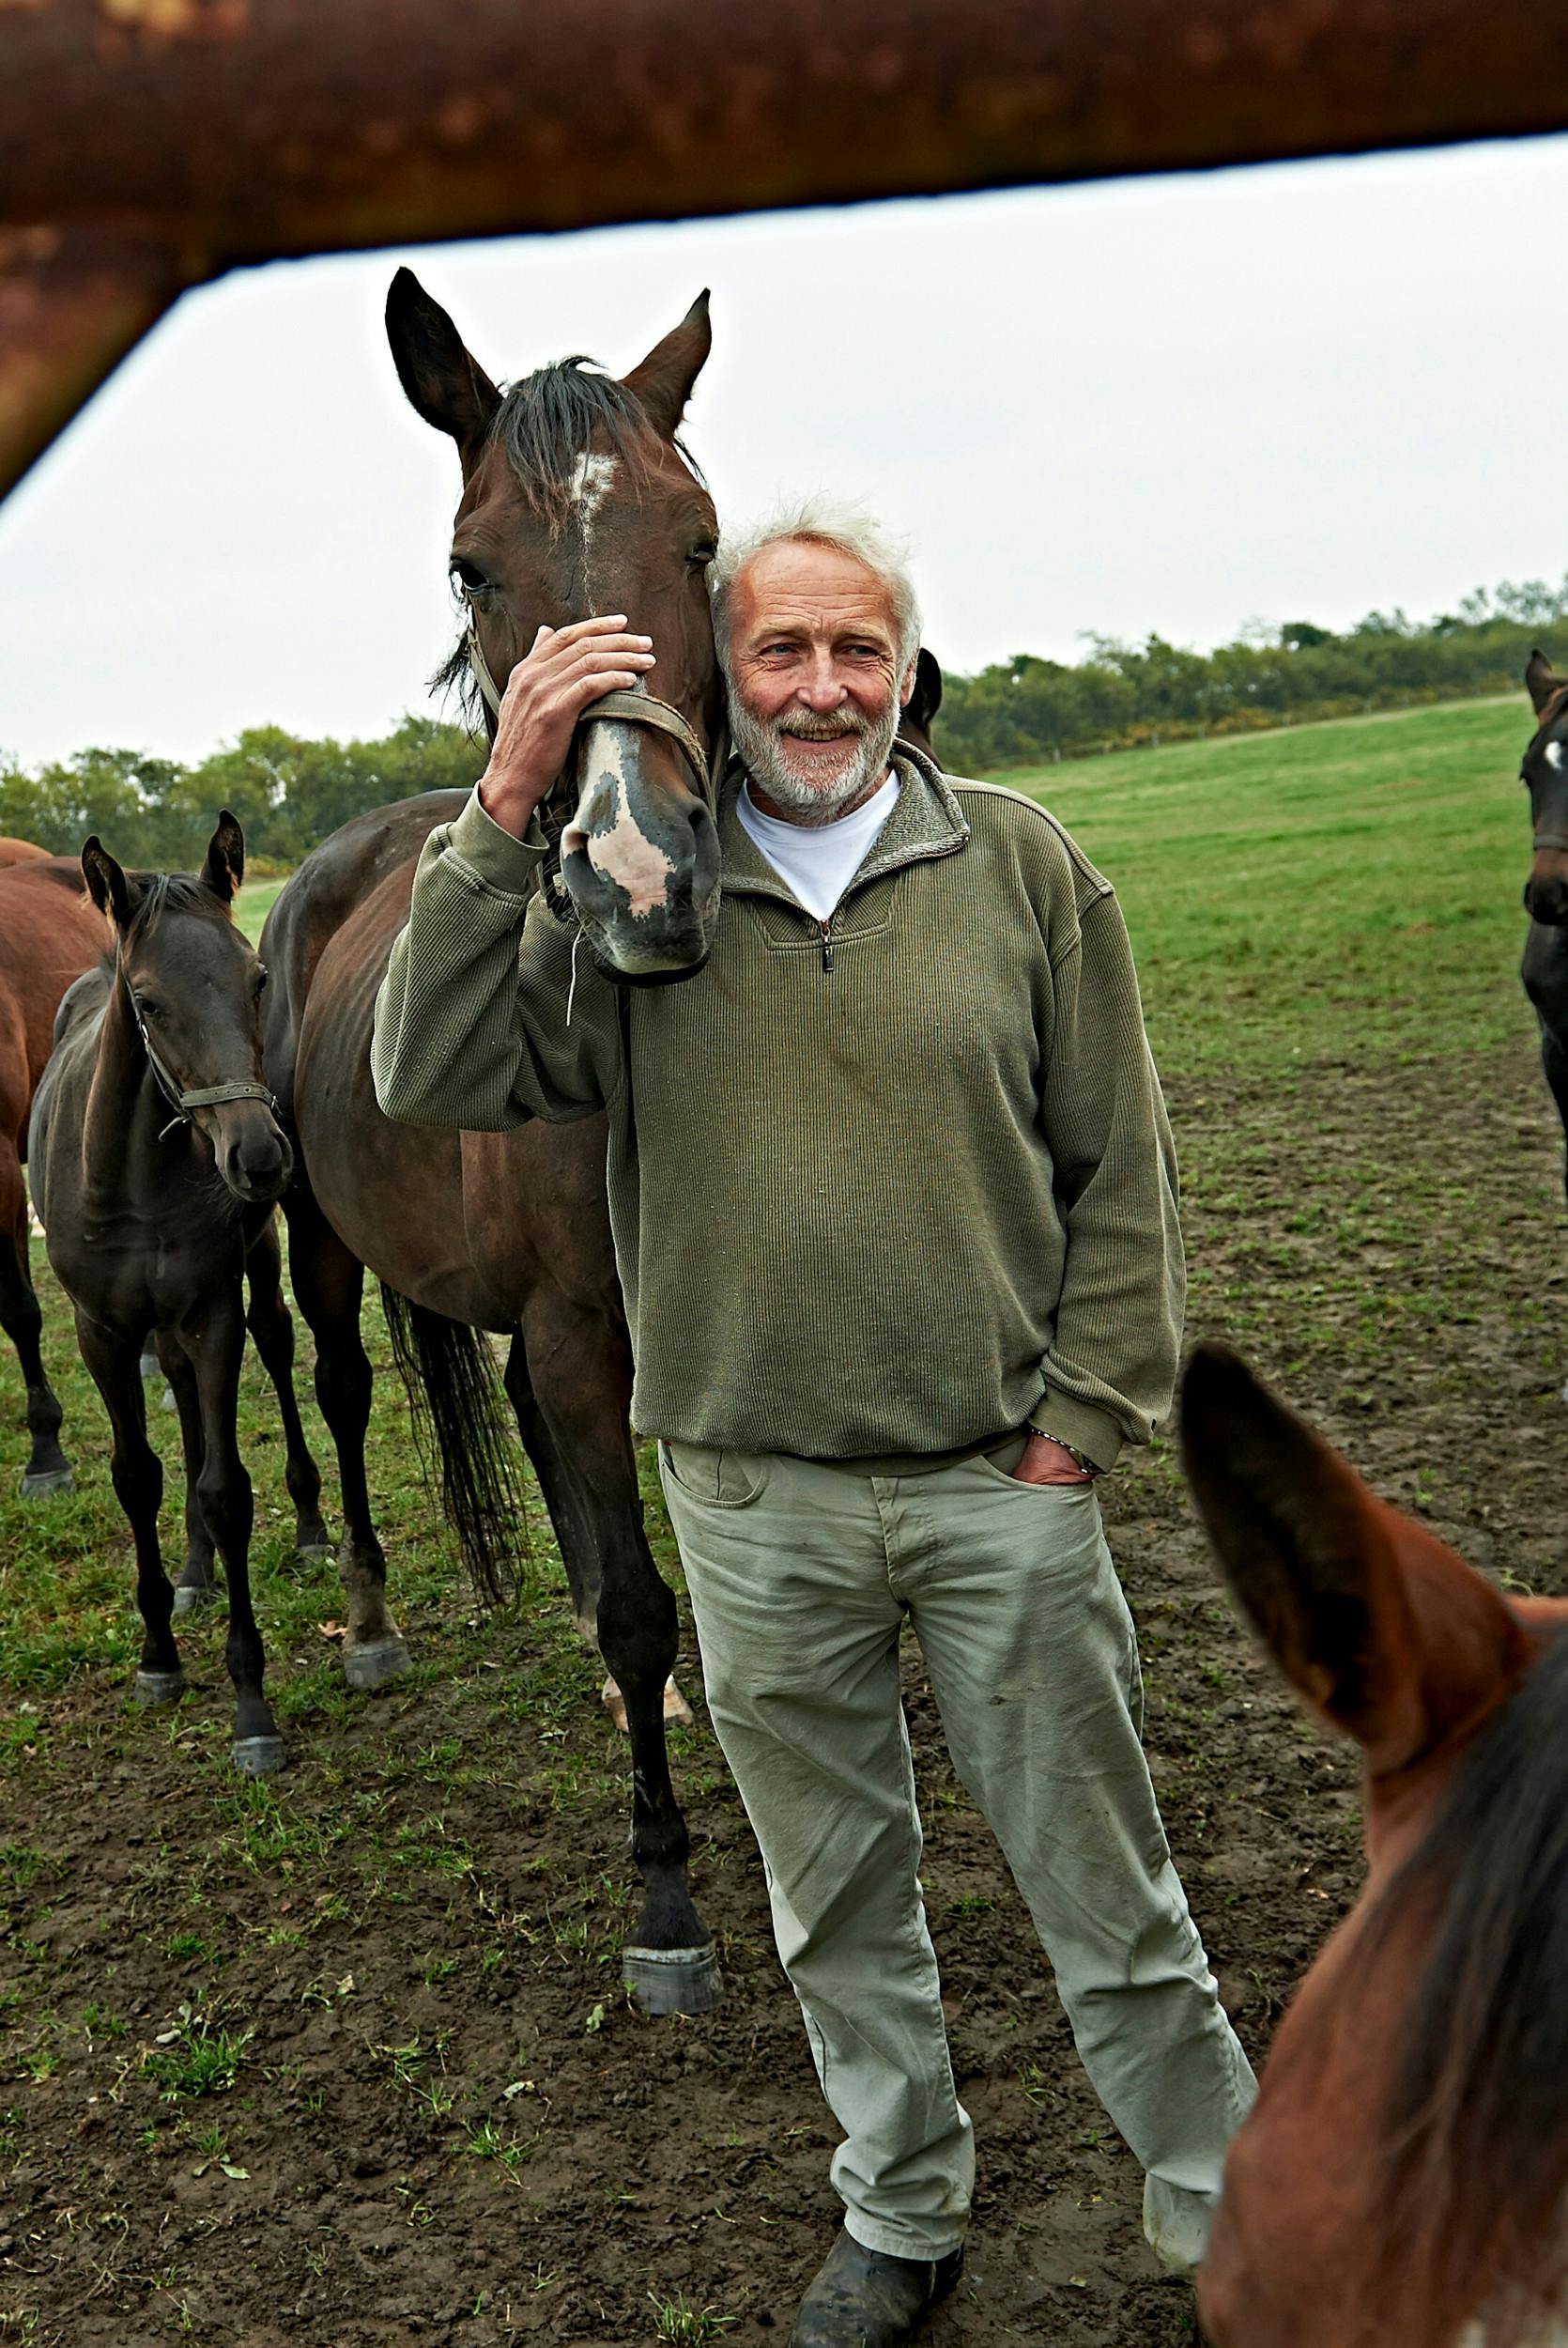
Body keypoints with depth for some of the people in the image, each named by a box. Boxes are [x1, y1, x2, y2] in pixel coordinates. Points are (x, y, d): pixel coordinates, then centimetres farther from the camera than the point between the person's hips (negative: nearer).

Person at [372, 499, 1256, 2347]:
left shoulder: (1023, 864, -1)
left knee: (1104, 1885, 13)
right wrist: (507, 805, -19)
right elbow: (436, 1081, -14)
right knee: (837, 1899, 19)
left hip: (1001, 1486, -1)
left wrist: (1080, 1420, -4)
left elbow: (1119, 1172, 1)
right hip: (753, 1508, 1)